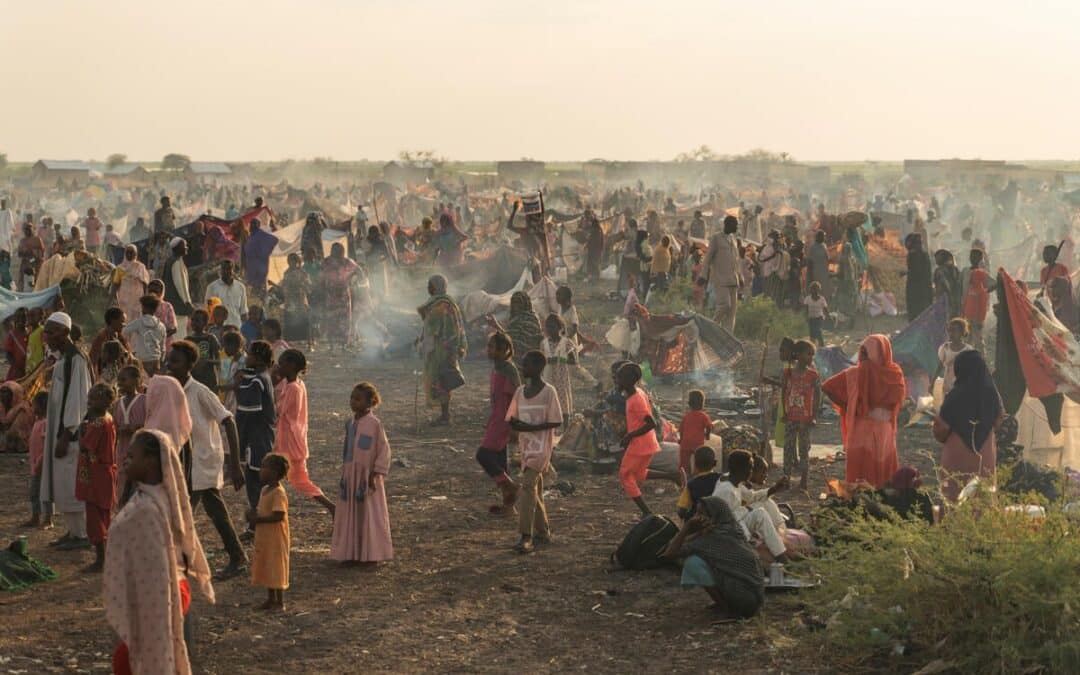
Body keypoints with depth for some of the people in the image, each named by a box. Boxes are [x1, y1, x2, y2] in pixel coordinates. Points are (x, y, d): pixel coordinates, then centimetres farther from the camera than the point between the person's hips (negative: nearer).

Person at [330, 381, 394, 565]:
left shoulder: (374, 424, -12)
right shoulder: (351, 424, 8)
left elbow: (384, 450, -12)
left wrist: (376, 474, -15)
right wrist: (344, 473, 14)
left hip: (368, 477, -6)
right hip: (350, 476, 6)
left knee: (369, 515, 1)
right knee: (350, 515, 8)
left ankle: (371, 554, 9)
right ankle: (351, 552, 16)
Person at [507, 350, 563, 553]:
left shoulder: (549, 392, -10)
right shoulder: (520, 392, 10)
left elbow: (557, 422, -11)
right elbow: (512, 418, 15)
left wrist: (531, 427, -21)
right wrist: (515, 424, -9)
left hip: (541, 447, -7)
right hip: (525, 446, 7)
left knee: (528, 485, -19)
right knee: (534, 489, 13)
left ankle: (526, 538, -24)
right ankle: (543, 532, 26)